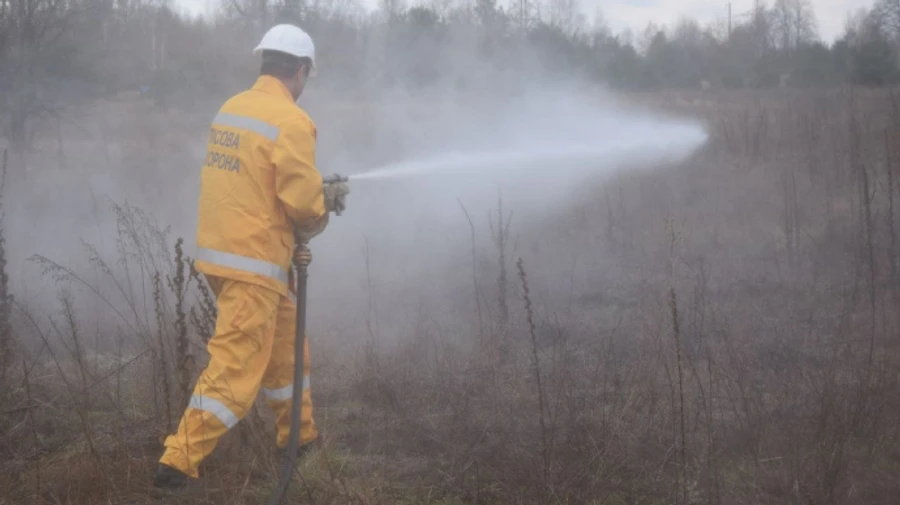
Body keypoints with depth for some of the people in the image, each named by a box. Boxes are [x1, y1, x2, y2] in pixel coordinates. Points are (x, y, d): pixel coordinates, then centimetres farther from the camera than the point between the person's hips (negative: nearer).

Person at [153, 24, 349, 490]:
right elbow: (303, 203, -18)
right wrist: (324, 207, 5)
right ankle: (179, 462, -7)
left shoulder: (231, 109, 10)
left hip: (220, 252, 9)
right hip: (254, 262, -9)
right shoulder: (290, 122, -15)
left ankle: (300, 435, 37)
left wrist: (316, 195, 12)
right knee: (236, 368, -5)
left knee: (284, 343, 24)